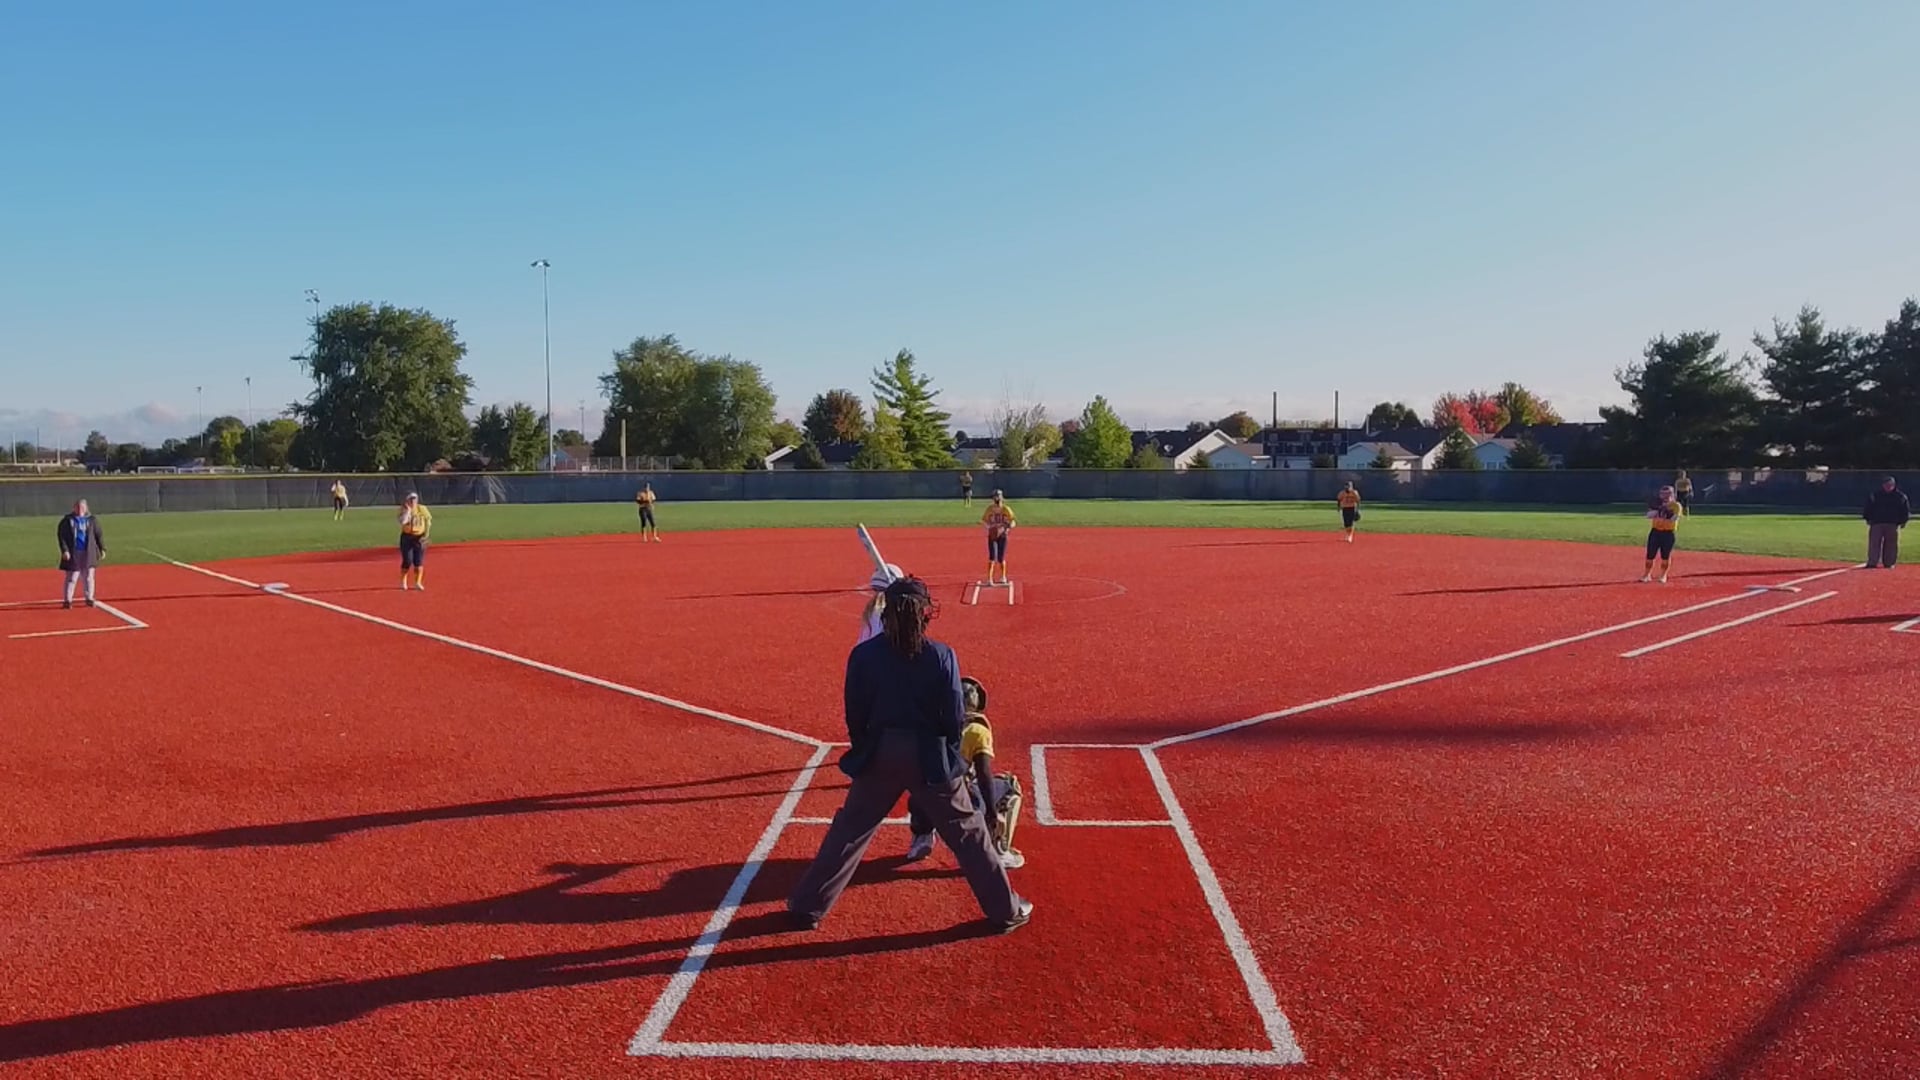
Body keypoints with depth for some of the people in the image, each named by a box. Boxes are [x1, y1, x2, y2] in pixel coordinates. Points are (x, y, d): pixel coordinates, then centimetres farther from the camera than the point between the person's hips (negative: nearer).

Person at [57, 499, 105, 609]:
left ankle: (89, 599, 15)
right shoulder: (67, 520, 0)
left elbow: (99, 535, 8)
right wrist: (64, 550, -10)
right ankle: (67, 600, 6)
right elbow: (61, 535, -1)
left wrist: (102, 549, 3)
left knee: (89, 577, 7)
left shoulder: (92, 520, 6)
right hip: (73, 554, -2)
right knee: (71, 578, 0)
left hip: (89, 554, 2)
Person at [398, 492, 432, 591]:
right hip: (407, 537, -1)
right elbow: (402, 521, -21)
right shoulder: (404, 509, -3)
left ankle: (418, 583, 6)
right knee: (407, 561, -3)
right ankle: (403, 581, 17)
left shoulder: (422, 509, 1)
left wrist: (426, 534, -6)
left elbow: (428, 522, 4)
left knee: (419, 560, -3)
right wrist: (408, 510, -19)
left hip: (419, 538, 1)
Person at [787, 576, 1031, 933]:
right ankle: (1005, 910, 22)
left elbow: (854, 716, -1)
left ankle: (808, 907, 23)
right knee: (968, 834, 12)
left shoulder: (863, 654, -8)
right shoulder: (941, 656, -13)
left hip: (879, 756, 2)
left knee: (848, 832, 16)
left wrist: (864, 752, 15)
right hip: (930, 759, -1)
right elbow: (954, 718, -9)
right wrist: (949, 756, 9)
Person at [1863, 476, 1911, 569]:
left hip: (1893, 524, 0)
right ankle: (1872, 562, -1)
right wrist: (1868, 518, -2)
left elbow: (1906, 510, 7)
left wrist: (1903, 521, -1)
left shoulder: (1900, 496, 5)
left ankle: (1889, 563, 12)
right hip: (1876, 523, 0)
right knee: (1874, 543, -2)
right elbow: (1868, 508, 7)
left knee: (1891, 544, 3)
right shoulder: (1875, 496, 4)